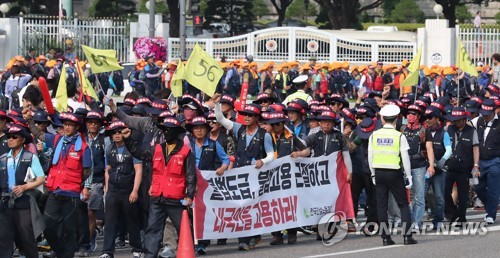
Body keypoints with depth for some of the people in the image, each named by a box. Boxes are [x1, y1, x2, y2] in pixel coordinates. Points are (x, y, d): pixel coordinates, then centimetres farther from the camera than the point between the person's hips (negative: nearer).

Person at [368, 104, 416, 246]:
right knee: (403, 204, 5)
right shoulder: (399, 136, -8)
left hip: (379, 173, 3)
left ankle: (386, 237, 6)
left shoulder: (374, 135, 1)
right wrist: (408, 176, 2)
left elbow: (370, 157, 5)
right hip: (394, 173, -3)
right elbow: (405, 158, -7)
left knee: (381, 205, 7)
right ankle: (407, 236, -2)